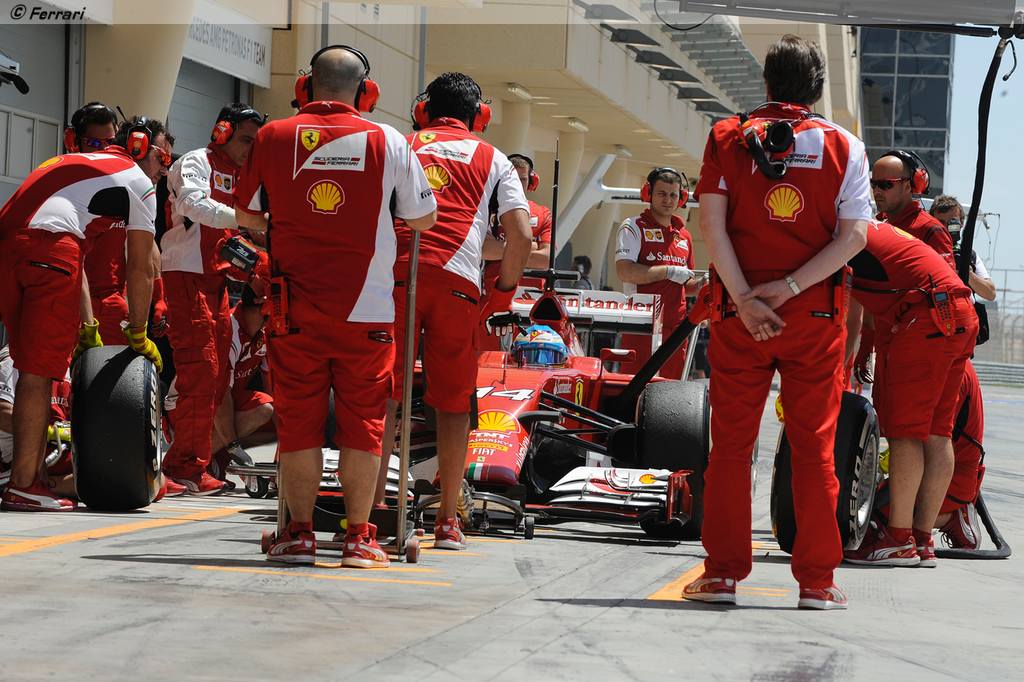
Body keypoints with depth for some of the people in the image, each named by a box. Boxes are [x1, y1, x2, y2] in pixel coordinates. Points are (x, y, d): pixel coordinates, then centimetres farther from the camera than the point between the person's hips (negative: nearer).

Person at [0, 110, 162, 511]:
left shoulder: (76, 164, 38)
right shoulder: (139, 183, 16)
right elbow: (140, 270, 15)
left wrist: (87, 327, 38)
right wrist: (138, 335, 25)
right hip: (46, 246, -7)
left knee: (33, 369, 14)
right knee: (38, 371, -5)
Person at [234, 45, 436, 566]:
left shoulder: (273, 138, 0)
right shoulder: (387, 142, -3)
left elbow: (246, 216, 11)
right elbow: (423, 219, 7)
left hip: (295, 308, 1)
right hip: (367, 309, -1)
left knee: (298, 423, 7)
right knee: (362, 424, 7)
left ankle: (299, 533, 10)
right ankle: (359, 537, 8)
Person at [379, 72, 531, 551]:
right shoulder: (492, 159, 20)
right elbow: (521, 234, 7)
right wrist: (503, 291, 17)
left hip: (395, 272, 0)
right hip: (457, 281, 0)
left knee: (383, 393, 3)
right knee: (453, 402, 9)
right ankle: (448, 520, 10)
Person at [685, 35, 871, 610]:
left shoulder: (728, 138, 4)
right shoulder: (844, 146, 4)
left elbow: (712, 223, -6)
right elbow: (854, 236, -6)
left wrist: (744, 298, -10)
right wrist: (789, 288, -9)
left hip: (741, 311, 0)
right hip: (817, 315, 0)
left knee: (731, 443, 6)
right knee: (814, 446, 5)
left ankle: (723, 573, 6)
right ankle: (817, 580, 6)